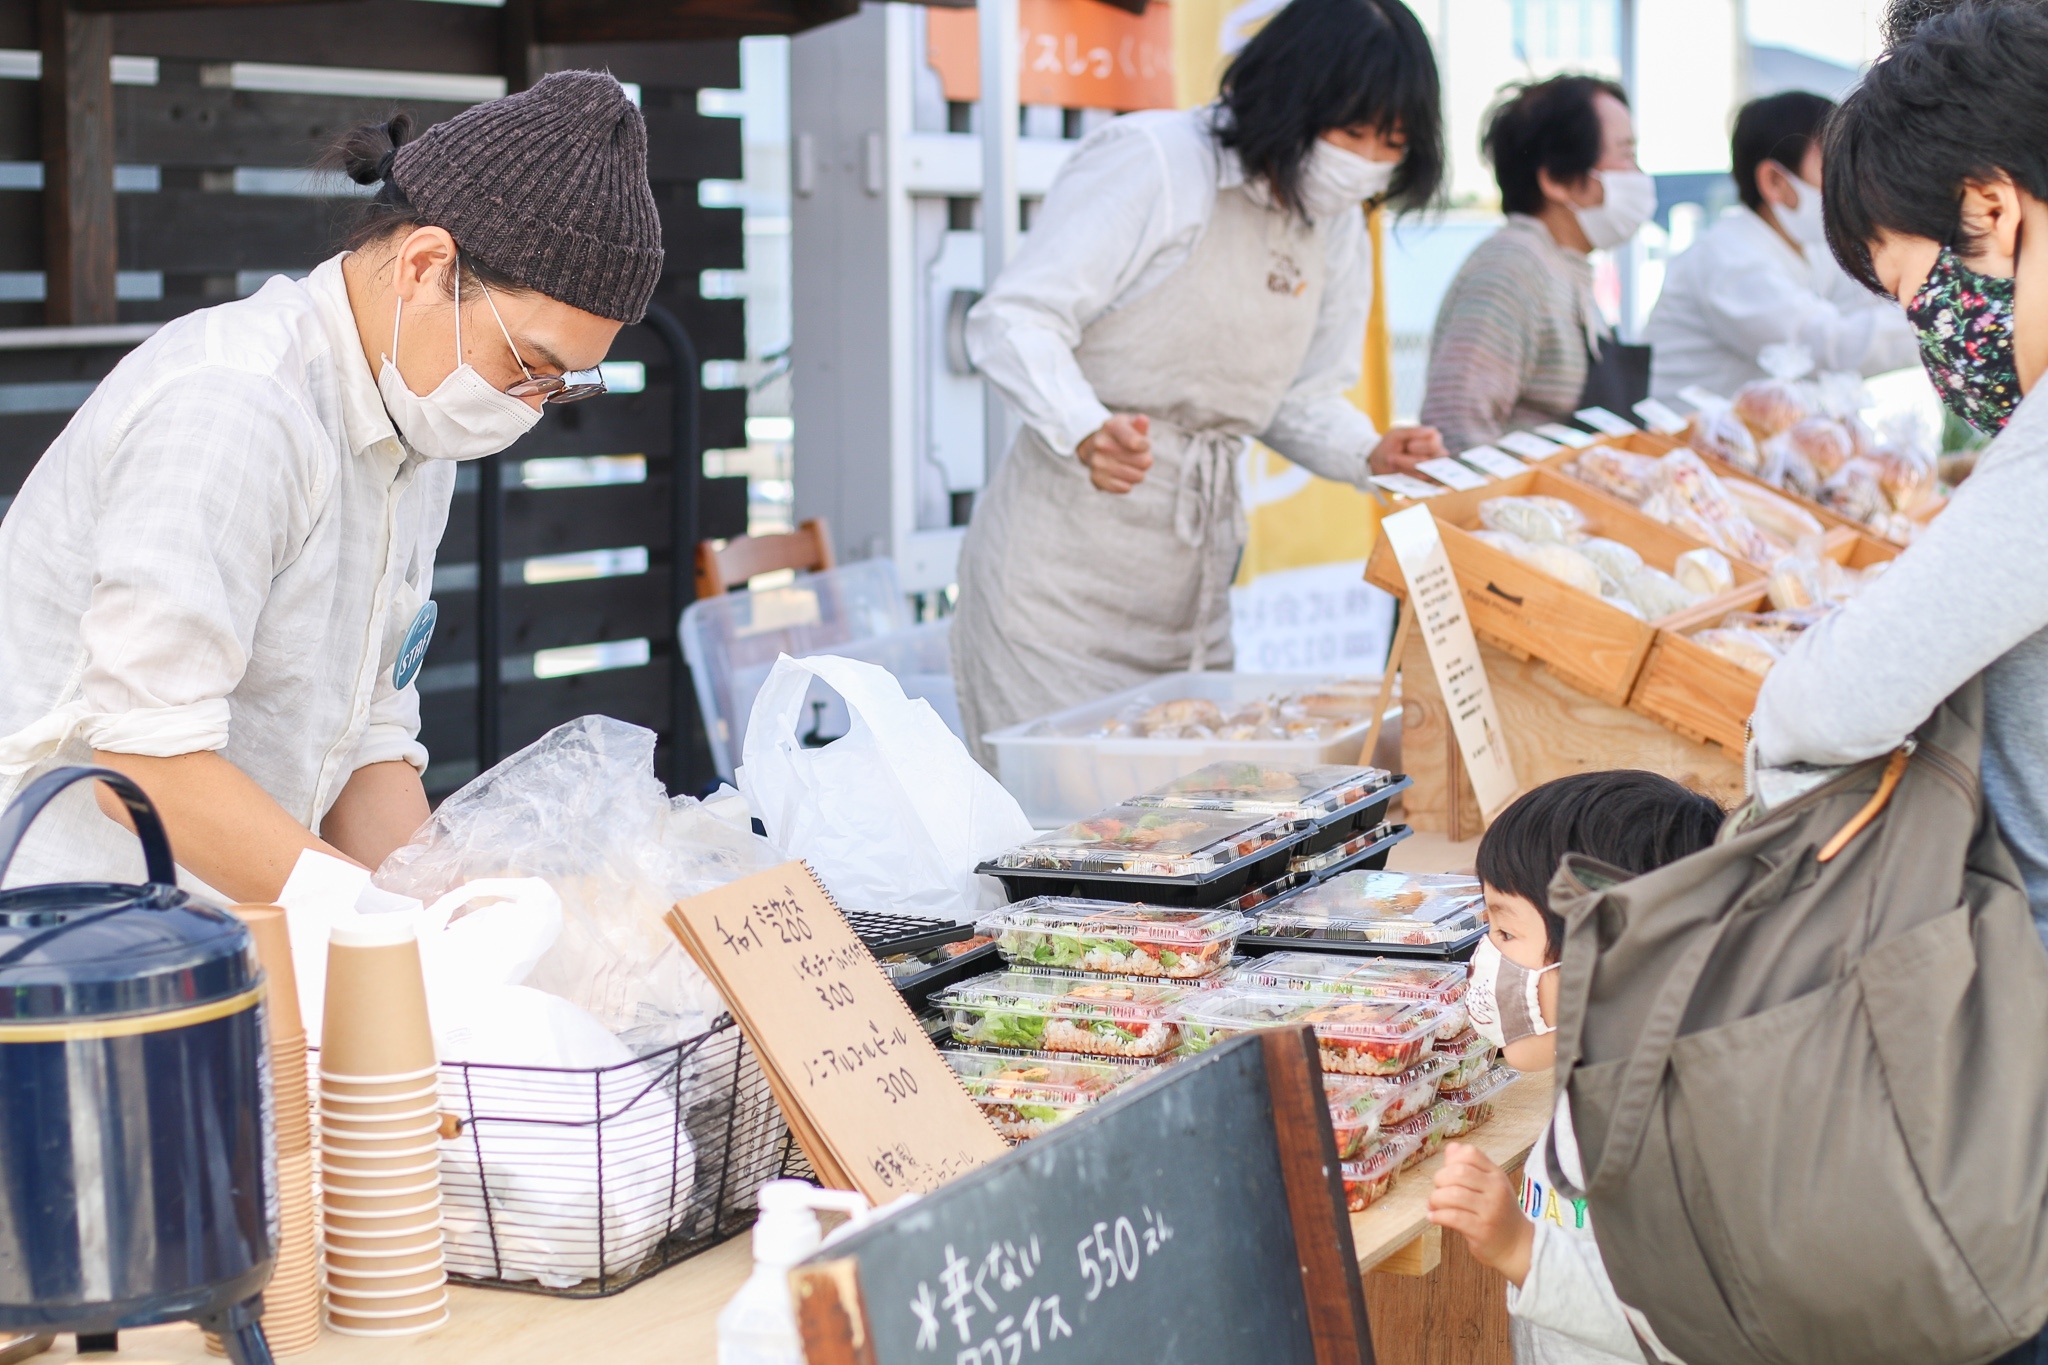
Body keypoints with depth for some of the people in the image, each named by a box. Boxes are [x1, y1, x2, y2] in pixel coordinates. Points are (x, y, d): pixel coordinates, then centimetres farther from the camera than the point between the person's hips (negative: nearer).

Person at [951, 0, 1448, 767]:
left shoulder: (1337, 229, 11)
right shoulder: (1153, 161, -13)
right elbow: (1013, 323, -18)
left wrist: (1369, 454, -5)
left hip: (1192, 574, 7)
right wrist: (1086, 433, -36)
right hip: (1067, 554, -7)